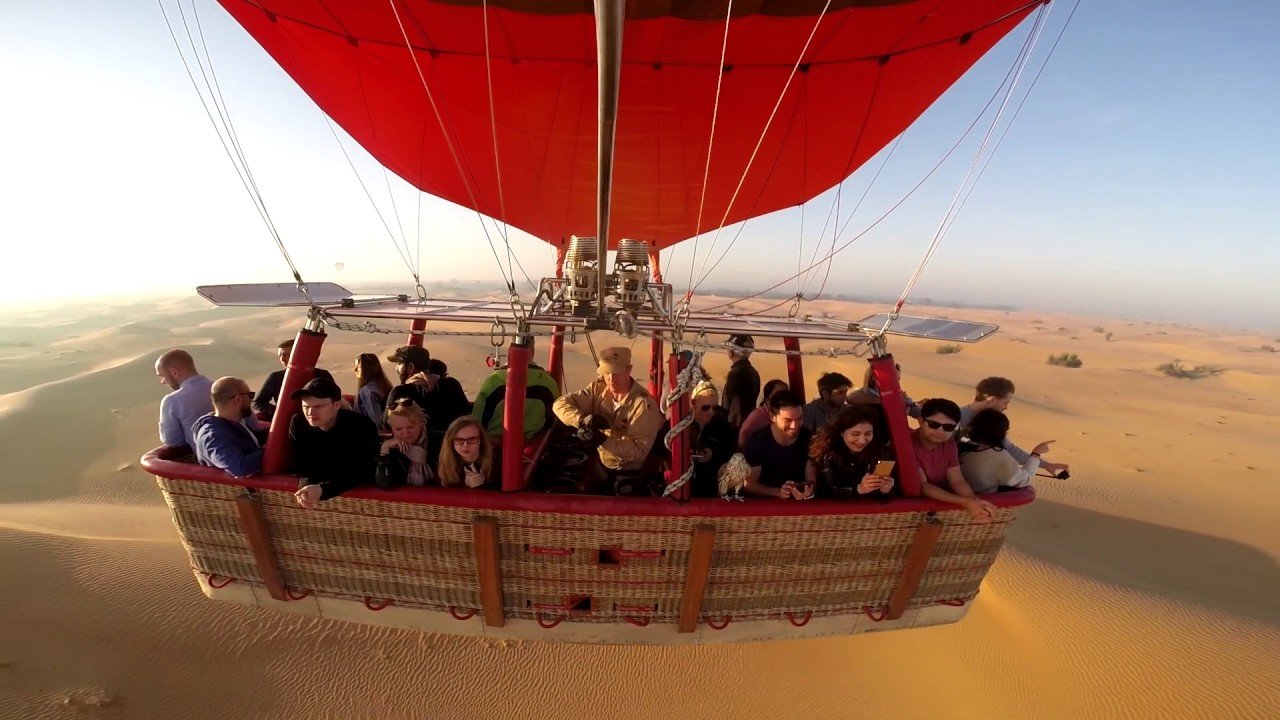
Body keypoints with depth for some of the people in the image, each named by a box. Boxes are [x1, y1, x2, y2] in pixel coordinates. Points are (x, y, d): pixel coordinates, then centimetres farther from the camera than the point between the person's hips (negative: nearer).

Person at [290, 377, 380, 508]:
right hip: (316, 485, 4)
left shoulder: (362, 426, -23)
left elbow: (360, 474, -24)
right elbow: (301, 466, -5)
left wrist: (322, 489, -36)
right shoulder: (298, 423, -9)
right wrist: (306, 486, -25)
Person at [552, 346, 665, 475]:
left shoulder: (644, 404, -20)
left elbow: (639, 451, -23)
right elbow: (560, 404, -7)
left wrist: (604, 440, -35)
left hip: (628, 474, -4)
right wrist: (582, 419, -26)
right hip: (597, 462, 5)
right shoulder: (598, 388, -5)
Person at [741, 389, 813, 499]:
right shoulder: (756, 441, -15)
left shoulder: (809, 438, -7)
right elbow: (749, 484, -11)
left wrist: (809, 489, -27)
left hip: (801, 503, 2)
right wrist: (778, 492, -27)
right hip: (764, 501, -2)